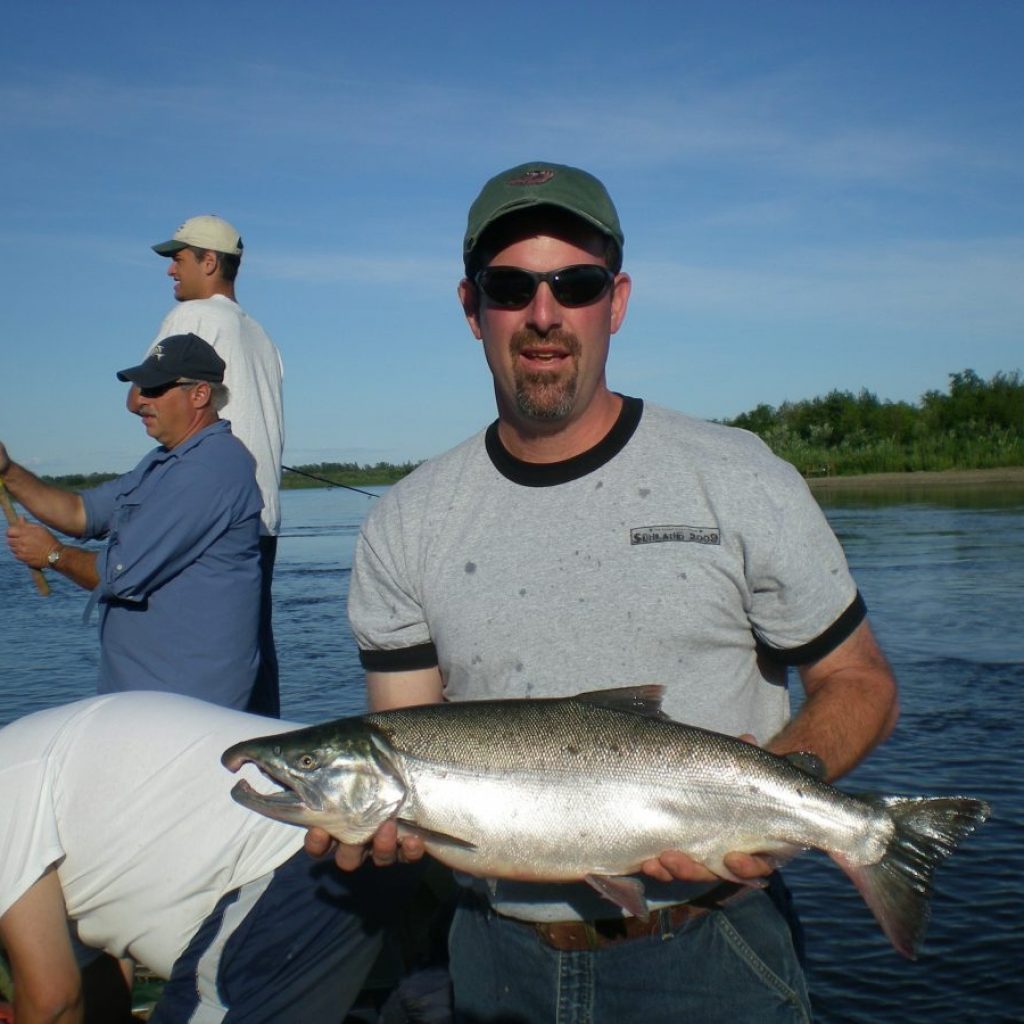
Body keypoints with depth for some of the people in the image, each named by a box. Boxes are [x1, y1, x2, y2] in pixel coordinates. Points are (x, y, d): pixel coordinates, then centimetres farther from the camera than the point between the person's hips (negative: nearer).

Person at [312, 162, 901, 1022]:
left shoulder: (739, 480, -6)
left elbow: (860, 684, -1)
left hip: (704, 953, -2)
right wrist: (379, 812, -22)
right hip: (497, 954, 2)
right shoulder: (405, 528, -1)